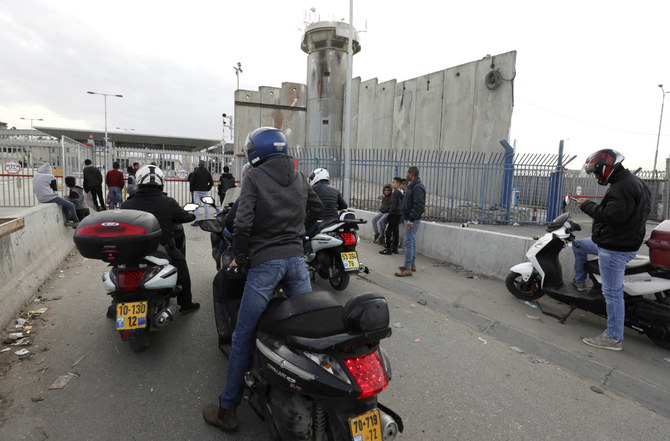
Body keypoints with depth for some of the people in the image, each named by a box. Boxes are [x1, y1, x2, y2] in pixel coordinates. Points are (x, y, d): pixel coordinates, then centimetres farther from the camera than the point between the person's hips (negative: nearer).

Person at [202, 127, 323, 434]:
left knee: (243, 338, 6)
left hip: (265, 262, -5)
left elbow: (243, 222, -14)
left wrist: (241, 257, 0)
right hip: (296, 259, 5)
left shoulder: (254, 177, -4)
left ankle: (227, 411, 18)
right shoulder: (299, 177, 11)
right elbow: (318, 211, 19)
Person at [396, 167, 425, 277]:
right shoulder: (412, 186, 16)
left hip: (413, 220, -11)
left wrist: (411, 219, -27)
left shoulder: (417, 188, -18)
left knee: (409, 242, -9)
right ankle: (412, 264, 26)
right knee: (412, 242, 16)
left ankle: (408, 268, -6)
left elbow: (419, 205, -26)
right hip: (410, 219, 11)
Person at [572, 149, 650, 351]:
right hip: (616, 243, 11)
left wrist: (588, 206, -16)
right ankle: (580, 282, 39)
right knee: (578, 245, 27)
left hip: (615, 249, -11)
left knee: (612, 292, -4)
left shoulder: (623, 186, -21)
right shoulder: (632, 182, 14)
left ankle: (614, 338, 5)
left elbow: (613, 215, -29)